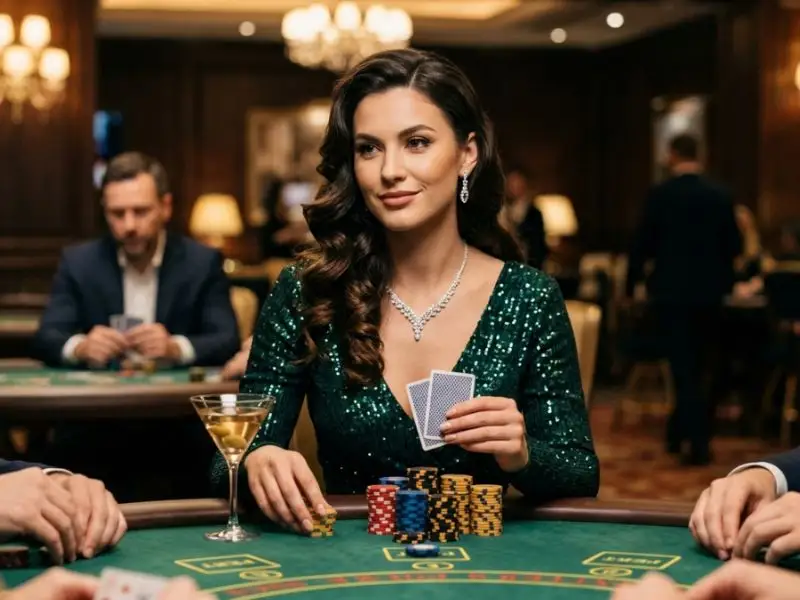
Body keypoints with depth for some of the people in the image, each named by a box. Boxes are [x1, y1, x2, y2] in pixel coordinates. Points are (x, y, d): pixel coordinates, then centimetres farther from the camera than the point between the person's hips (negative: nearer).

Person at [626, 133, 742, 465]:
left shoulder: (660, 194, -9)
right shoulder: (720, 195, -1)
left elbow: (643, 242, -6)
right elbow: (734, 245, 3)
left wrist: (631, 284, 8)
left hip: (672, 291, -3)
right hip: (709, 291, 3)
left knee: (683, 366, -1)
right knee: (697, 365, 17)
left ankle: (699, 442, -8)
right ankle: (677, 432, 27)